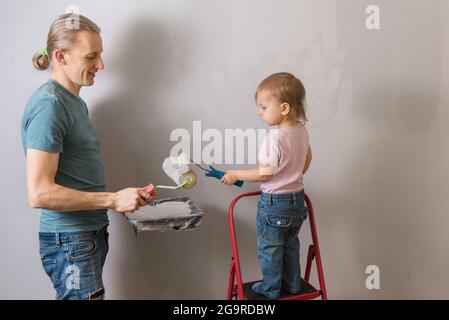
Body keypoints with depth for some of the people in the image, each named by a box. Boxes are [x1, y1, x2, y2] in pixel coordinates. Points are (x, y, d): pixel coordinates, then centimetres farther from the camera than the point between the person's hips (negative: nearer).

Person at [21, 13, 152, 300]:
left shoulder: (75, 102, 11)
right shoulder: (48, 104, -17)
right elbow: (39, 193, -22)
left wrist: (126, 197, 7)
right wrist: (113, 200, -19)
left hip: (91, 233, 8)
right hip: (70, 242, -8)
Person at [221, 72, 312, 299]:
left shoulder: (274, 137, -26)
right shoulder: (302, 130, -1)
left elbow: (264, 174, -24)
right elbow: (307, 159, 14)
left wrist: (235, 174, -12)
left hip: (274, 202, -8)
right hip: (297, 197, 8)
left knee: (269, 248, 13)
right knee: (291, 245, 24)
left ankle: (271, 289, 28)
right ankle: (293, 284, 37)